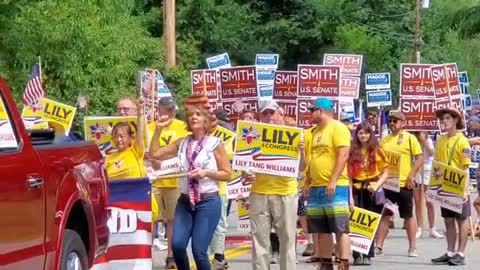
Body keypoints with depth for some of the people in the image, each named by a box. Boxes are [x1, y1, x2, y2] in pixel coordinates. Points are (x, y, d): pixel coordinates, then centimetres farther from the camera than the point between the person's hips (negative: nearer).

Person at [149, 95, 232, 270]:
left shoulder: (215, 143, -4)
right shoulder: (181, 143, 9)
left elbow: (227, 174, -2)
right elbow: (154, 154, 10)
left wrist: (206, 173, -17)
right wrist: (159, 129, 6)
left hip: (208, 202, -4)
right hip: (185, 201, 4)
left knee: (199, 250, -9)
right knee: (177, 245, -10)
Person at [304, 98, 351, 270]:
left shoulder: (338, 128, -7)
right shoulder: (315, 131, 18)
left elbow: (343, 155, -16)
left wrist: (333, 180, -22)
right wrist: (308, 182, 15)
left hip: (335, 187, -8)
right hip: (316, 187, 8)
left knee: (340, 229, -6)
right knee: (322, 230, 9)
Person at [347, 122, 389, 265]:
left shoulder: (377, 151, 1)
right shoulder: (352, 151, 3)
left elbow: (385, 172, 2)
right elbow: (349, 175, 1)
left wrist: (376, 185, -14)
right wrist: (350, 196, -5)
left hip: (372, 191, -1)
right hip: (357, 190, 1)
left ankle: (368, 255, 6)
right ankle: (357, 255, 0)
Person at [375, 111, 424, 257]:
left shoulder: (410, 138, -3)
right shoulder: (384, 140, 10)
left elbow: (420, 158, -7)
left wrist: (411, 176, -14)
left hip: (404, 184, -4)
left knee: (408, 215, 4)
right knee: (384, 215, 6)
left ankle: (412, 247, 10)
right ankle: (378, 246, 10)